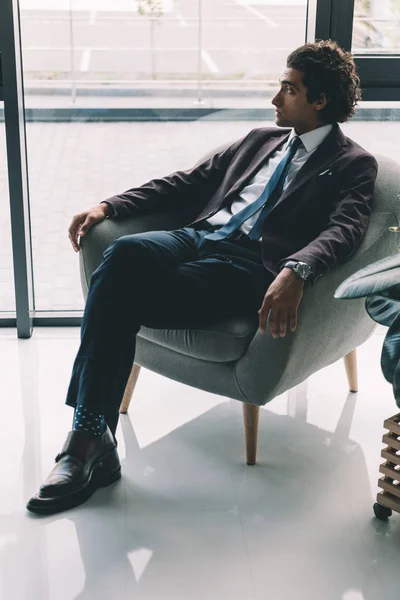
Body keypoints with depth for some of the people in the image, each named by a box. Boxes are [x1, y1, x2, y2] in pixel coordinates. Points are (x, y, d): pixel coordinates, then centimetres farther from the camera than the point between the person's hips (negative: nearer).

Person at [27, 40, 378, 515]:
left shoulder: (353, 164, 8)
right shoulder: (261, 139, 28)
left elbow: (344, 230, -11)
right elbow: (188, 182, 25)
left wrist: (296, 272, -34)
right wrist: (110, 206, 12)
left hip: (249, 265, -5)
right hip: (196, 238, 6)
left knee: (121, 295, -29)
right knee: (123, 253, -29)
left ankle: (93, 440, -20)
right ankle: (89, 437, -29)